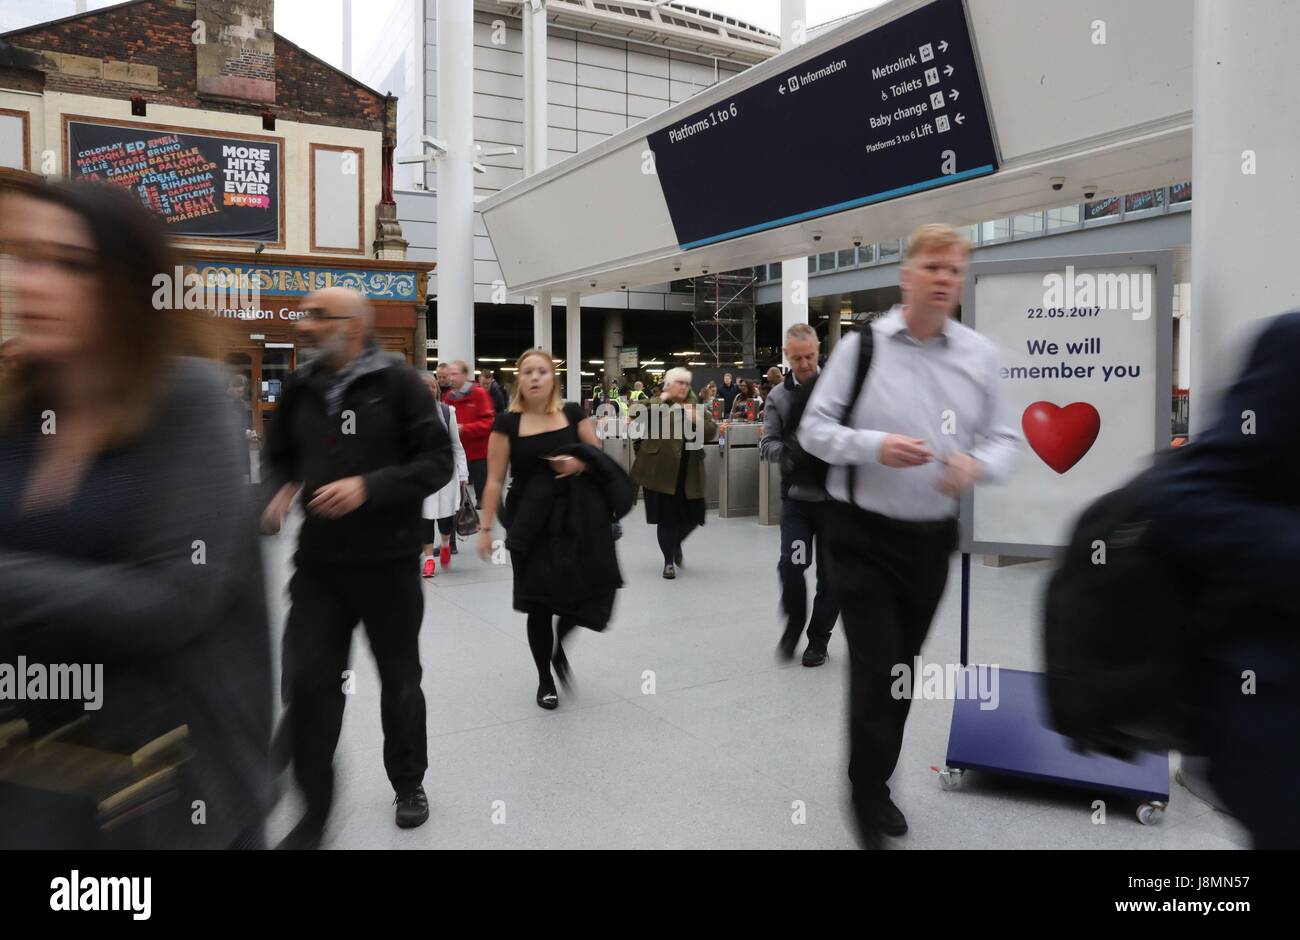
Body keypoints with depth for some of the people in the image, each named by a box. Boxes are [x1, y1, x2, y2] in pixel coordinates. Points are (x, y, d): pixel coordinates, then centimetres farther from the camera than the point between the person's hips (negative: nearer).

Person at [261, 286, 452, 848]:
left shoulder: (397, 382, -8)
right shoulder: (299, 388, 7)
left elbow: (437, 461, -11)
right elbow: (278, 455, 19)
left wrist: (369, 487, -23)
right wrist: (279, 491, -3)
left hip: (389, 563, -3)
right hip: (317, 563, 3)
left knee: (400, 681, 14)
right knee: (307, 684, -1)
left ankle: (408, 784, 38)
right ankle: (313, 812, 19)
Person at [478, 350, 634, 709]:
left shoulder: (573, 413, 2)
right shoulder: (507, 423, -2)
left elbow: (599, 458, 8)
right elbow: (495, 481, -2)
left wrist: (580, 464, -14)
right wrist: (485, 528, -5)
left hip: (576, 517, 2)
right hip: (531, 523, -1)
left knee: (583, 590, -5)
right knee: (540, 604, 3)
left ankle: (558, 645, 29)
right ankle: (544, 679, 23)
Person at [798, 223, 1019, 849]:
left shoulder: (979, 354, 2)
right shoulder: (861, 344, -7)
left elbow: (1005, 439, 7)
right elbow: (815, 429, -5)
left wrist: (978, 466, -16)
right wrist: (875, 446, -23)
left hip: (933, 539, 4)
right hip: (863, 536, -4)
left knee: (903, 670, 17)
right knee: (875, 671, -4)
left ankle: (875, 785, 39)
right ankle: (869, 799, 19)